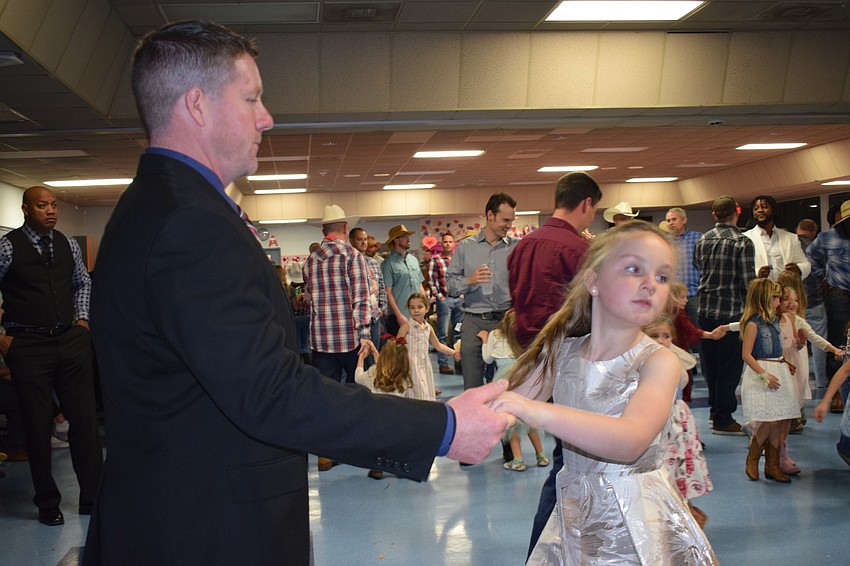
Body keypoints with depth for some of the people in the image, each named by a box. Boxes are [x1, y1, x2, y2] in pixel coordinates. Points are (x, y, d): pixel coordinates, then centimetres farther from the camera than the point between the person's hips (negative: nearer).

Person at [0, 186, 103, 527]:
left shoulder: (68, 245, 9)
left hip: (70, 342, 4)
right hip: (28, 347, -4)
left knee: (85, 420, 4)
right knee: (37, 427, 5)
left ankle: (92, 498, 17)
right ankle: (47, 504, 21)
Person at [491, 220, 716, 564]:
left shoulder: (658, 360, -15)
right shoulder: (562, 352, -1)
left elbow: (630, 441, -31)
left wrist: (540, 412, -45)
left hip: (640, 522, -3)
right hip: (574, 516, 4)